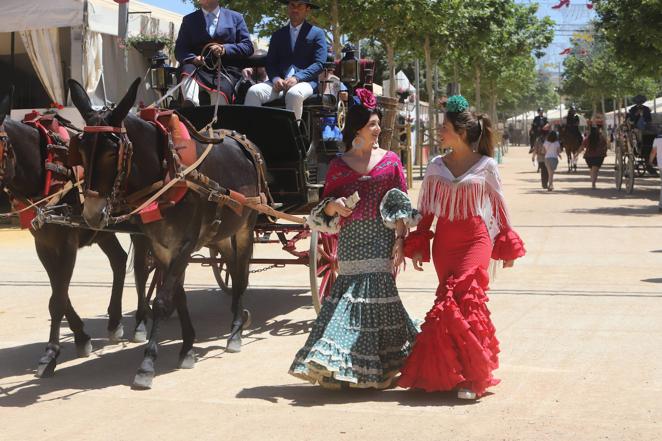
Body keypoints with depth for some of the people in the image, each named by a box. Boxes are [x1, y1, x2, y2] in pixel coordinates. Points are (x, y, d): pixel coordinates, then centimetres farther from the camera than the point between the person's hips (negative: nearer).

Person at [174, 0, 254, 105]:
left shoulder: (236, 17, 18)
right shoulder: (189, 20, 21)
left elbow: (248, 47, 9)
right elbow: (179, 50, 11)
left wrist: (225, 49, -11)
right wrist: (193, 58, -13)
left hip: (227, 70, -1)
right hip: (200, 68, 1)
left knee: (220, 92, -35)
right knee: (188, 71, -35)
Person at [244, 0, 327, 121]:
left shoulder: (317, 33, 9)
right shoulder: (278, 35, 22)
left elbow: (319, 64, 0)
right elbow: (270, 63, 16)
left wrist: (297, 78, -15)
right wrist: (276, 79, -8)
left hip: (305, 81, -3)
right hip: (280, 81, 3)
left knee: (294, 94, -39)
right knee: (253, 91, -26)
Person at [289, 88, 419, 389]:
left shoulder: (390, 160, 5)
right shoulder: (339, 164, 7)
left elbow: (401, 206, 3)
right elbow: (325, 206, 12)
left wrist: (400, 241, -6)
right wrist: (334, 206, -11)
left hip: (380, 240, -1)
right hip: (350, 240, 1)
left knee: (376, 293, -6)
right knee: (350, 291, -3)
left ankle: (378, 368, 6)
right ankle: (346, 367, 7)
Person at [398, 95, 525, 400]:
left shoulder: (486, 166, 0)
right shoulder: (436, 166, 8)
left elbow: (499, 205, 6)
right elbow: (426, 208, 11)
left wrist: (507, 245, 8)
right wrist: (417, 245, 7)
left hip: (475, 240, -4)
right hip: (443, 243, 4)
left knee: (462, 302, -15)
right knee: (453, 303, 4)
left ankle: (471, 376, -8)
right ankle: (454, 371, 15)